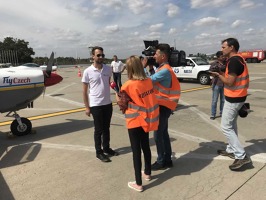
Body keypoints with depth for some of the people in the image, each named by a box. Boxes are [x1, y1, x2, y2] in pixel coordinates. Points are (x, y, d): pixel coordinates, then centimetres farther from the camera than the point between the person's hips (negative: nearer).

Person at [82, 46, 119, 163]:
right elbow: (85, 91, -5)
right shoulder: (88, 72, -10)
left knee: (106, 128, 16)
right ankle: (99, 152, 21)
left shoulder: (108, 69, 2)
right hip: (96, 105, -4)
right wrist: (87, 107, -7)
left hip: (108, 103, 5)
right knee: (99, 129, 6)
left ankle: (106, 148, 33)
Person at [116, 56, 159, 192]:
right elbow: (148, 99, 8)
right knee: (145, 146, 22)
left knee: (136, 150, 6)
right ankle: (147, 173, 41)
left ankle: (138, 184, 18)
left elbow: (122, 104, -8)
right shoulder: (148, 81, -2)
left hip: (135, 121, -6)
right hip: (147, 119, 6)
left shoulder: (127, 86, -18)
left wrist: (118, 97, 10)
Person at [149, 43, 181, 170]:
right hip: (162, 105, 10)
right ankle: (167, 160, 27)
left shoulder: (165, 70, -21)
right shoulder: (162, 69, 12)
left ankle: (161, 162, 14)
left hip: (164, 106, -10)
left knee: (158, 134, -1)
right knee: (163, 133, 15)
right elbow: (153, 81, 5)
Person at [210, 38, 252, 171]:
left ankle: (241, 156, -3)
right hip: (236, 97, 10)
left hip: (233, 98, -10)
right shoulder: (237, 59, 13)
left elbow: (230, 81, -23)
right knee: (232, 125, 18)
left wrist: (218, 74, -9)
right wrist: (222, 72, 5)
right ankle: (231, 150, 30)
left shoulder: (233, 61, -20)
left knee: (226, 127, -6)